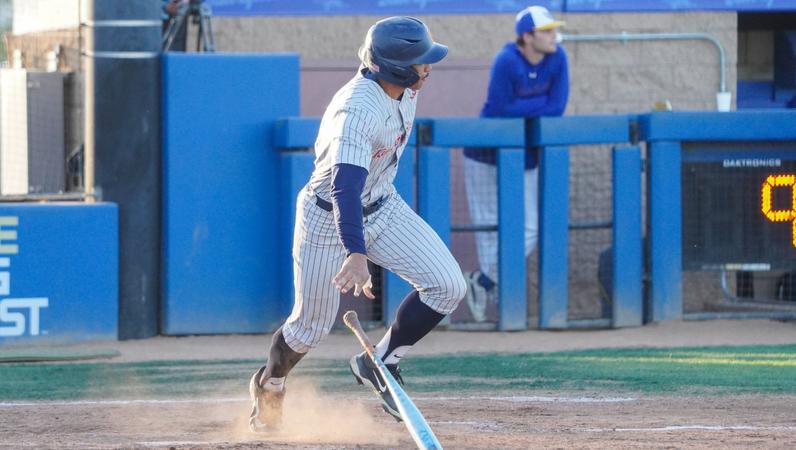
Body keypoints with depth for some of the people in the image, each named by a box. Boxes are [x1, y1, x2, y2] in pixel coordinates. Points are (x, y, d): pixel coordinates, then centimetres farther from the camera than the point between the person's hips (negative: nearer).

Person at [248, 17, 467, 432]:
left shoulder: (404, 88, -9)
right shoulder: (358, 110, -35)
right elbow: (345, 184, -46)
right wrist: (356, 254, -58)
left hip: (382, 207, 7)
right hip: (328, 218, -7)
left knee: (448, 286, -10)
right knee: (311, 328, 6)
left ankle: (380, 364, 7)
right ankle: (269, 385, 37)